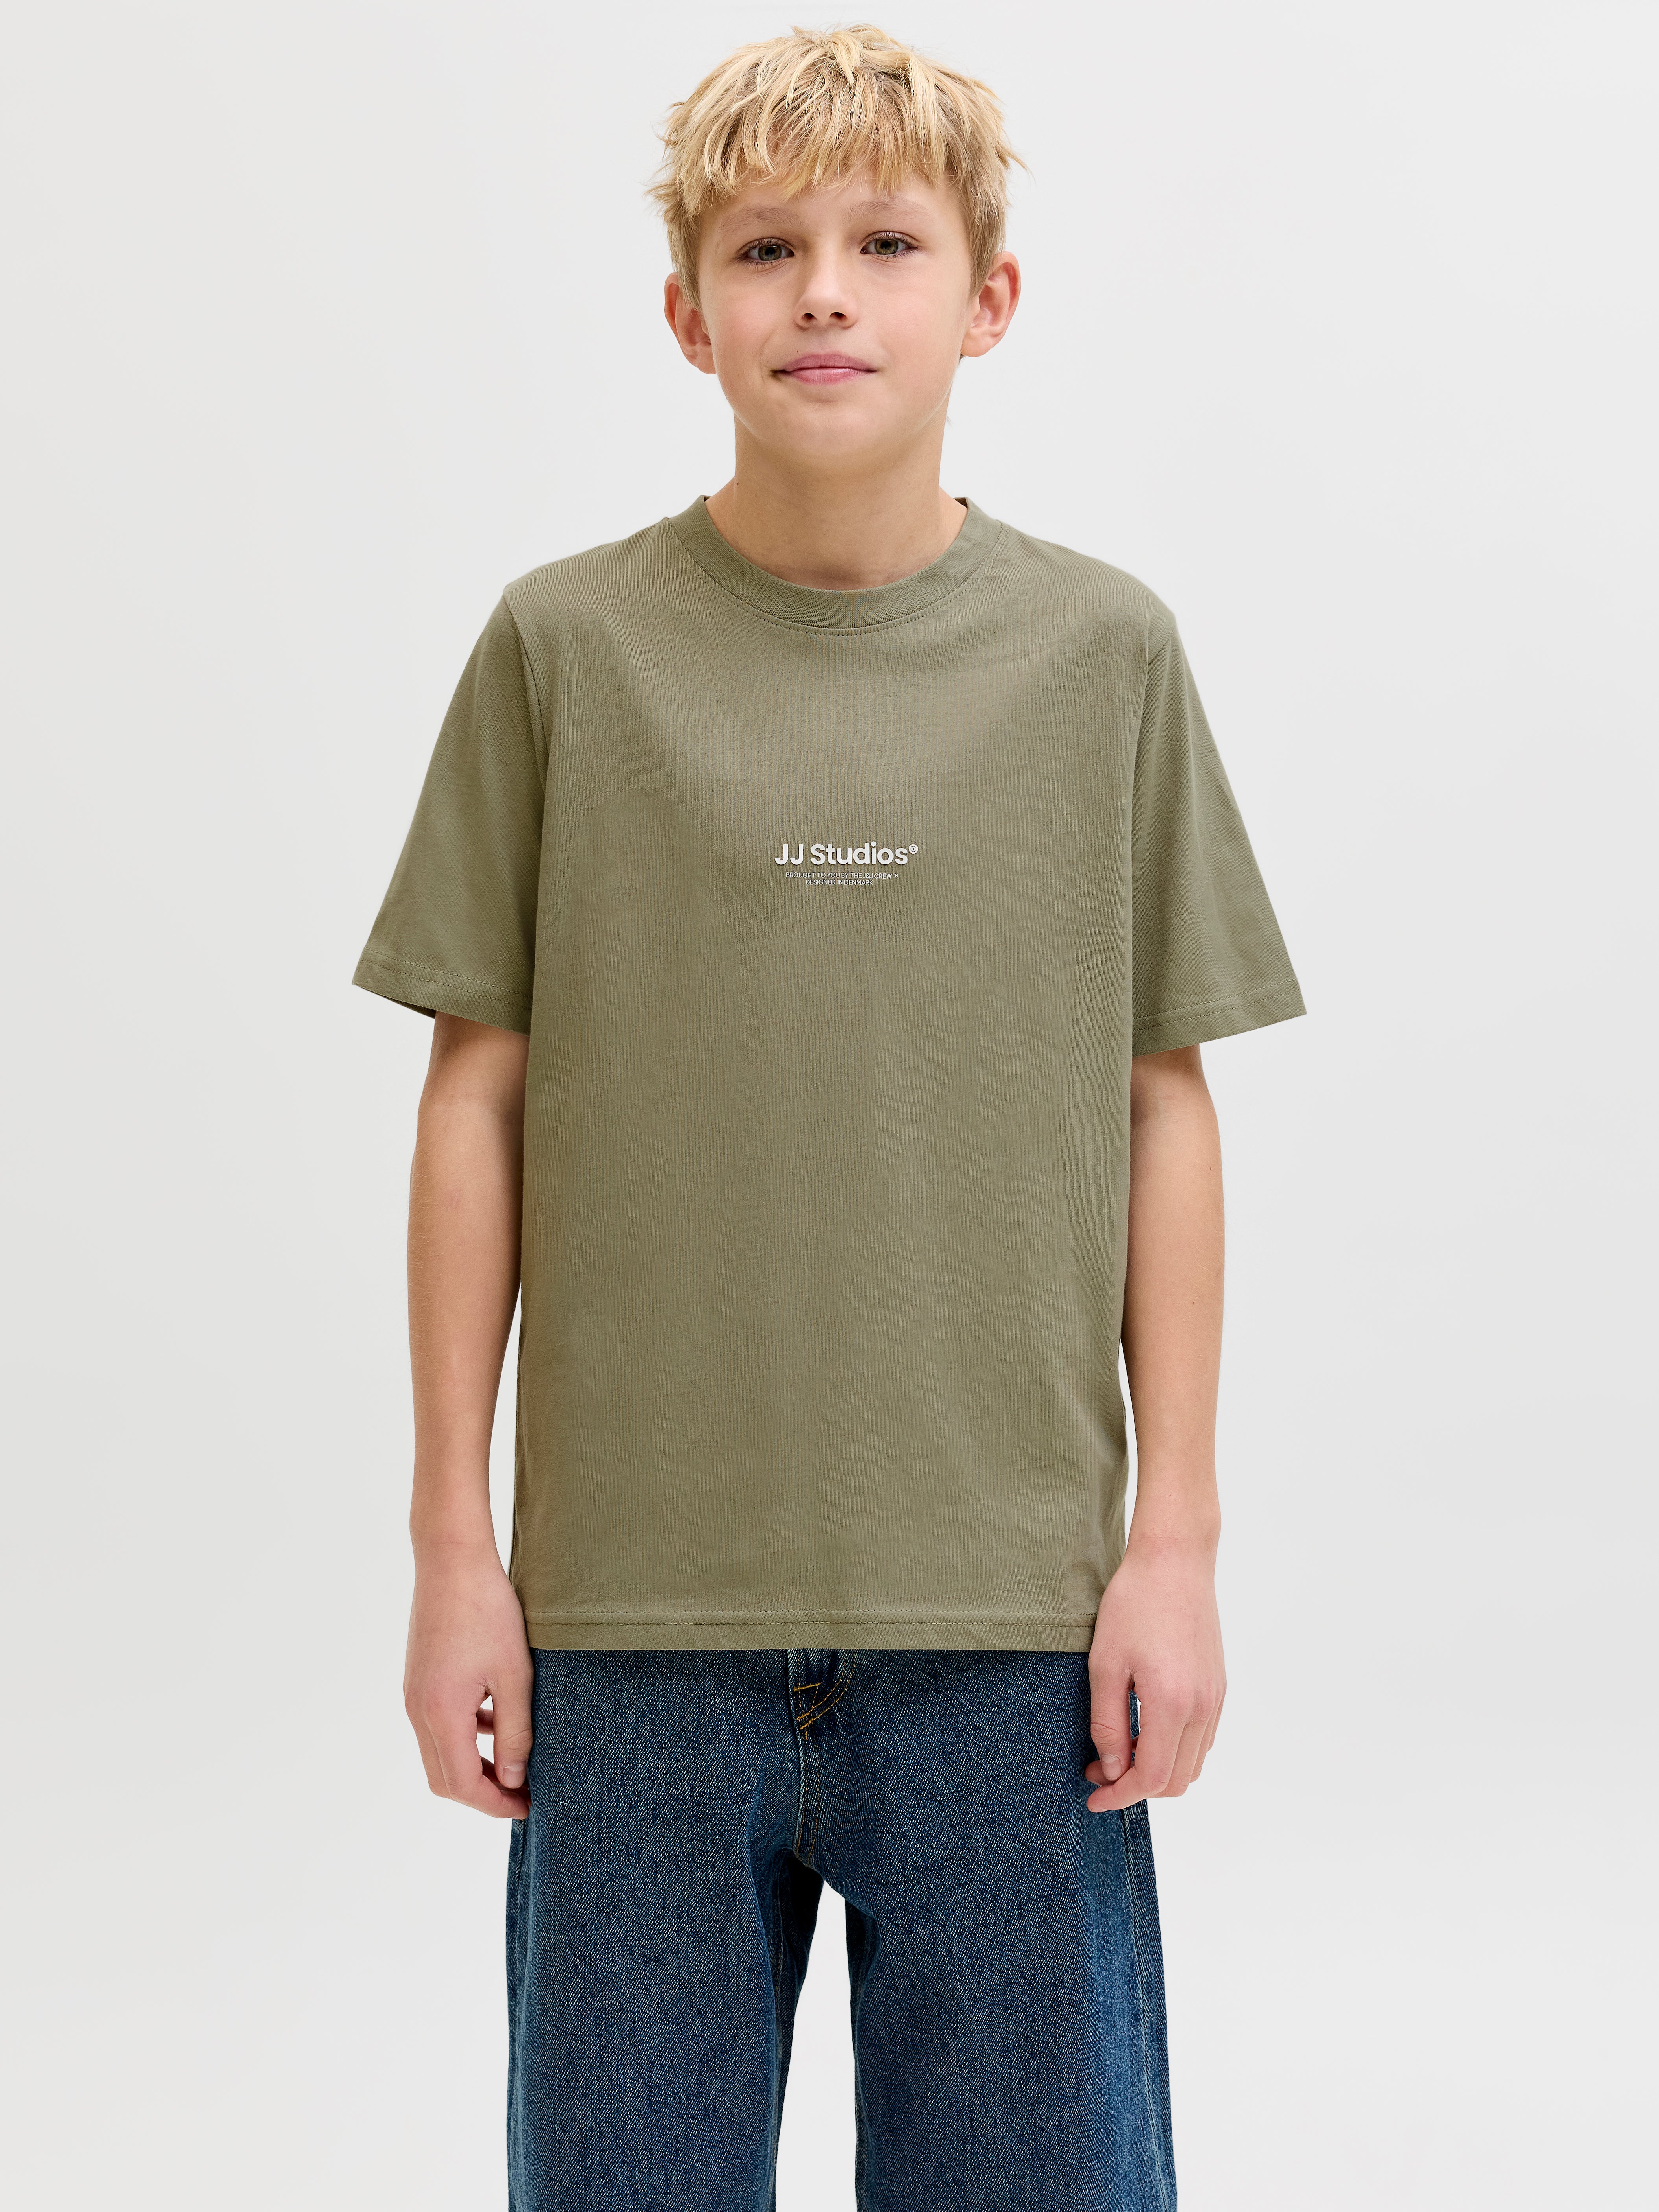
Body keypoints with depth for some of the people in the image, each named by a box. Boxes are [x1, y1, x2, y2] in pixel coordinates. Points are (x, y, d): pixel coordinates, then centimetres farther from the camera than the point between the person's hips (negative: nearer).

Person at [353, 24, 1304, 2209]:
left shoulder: (1103, 653, 3)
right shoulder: (567, 649, 1)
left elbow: (1164, 1106, 5)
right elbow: (479, 1100, 3)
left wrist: (1177, 1537, 1)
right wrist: (454, 1539, 2)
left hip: (1013, 1614, 1)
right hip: (634, 1613, 0)